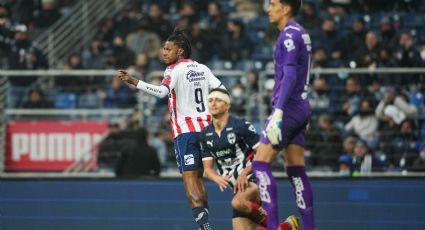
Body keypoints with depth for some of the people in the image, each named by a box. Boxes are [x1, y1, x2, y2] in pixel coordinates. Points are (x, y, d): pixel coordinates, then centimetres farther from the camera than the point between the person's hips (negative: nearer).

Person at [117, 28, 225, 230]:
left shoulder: (174, 69, -9)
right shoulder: (202, 68, 12)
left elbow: (163, 91, -26)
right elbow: (221, 90, 11)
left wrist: (134, 82, -34)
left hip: (185, 129, -7)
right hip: (204, 127, 7)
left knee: (189, 178, -11)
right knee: (198, 177, 17)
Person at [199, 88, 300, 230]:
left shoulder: (241, 126, -9)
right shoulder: (205, 135, 8)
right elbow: (208, 168, 9)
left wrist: (245, 172, -20)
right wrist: (218, 179, -14)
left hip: (254, 181, -7)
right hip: (239, 187, 7)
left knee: (238, 202, -39)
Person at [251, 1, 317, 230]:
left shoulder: (289, 34, -11)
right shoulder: (301, 33, 18)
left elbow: (289, 75, -20)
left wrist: (278, 110, -25)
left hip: (289, 108, -10)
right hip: (301, 108, 10)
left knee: (261, 163, -10)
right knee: (296, 170, 9)